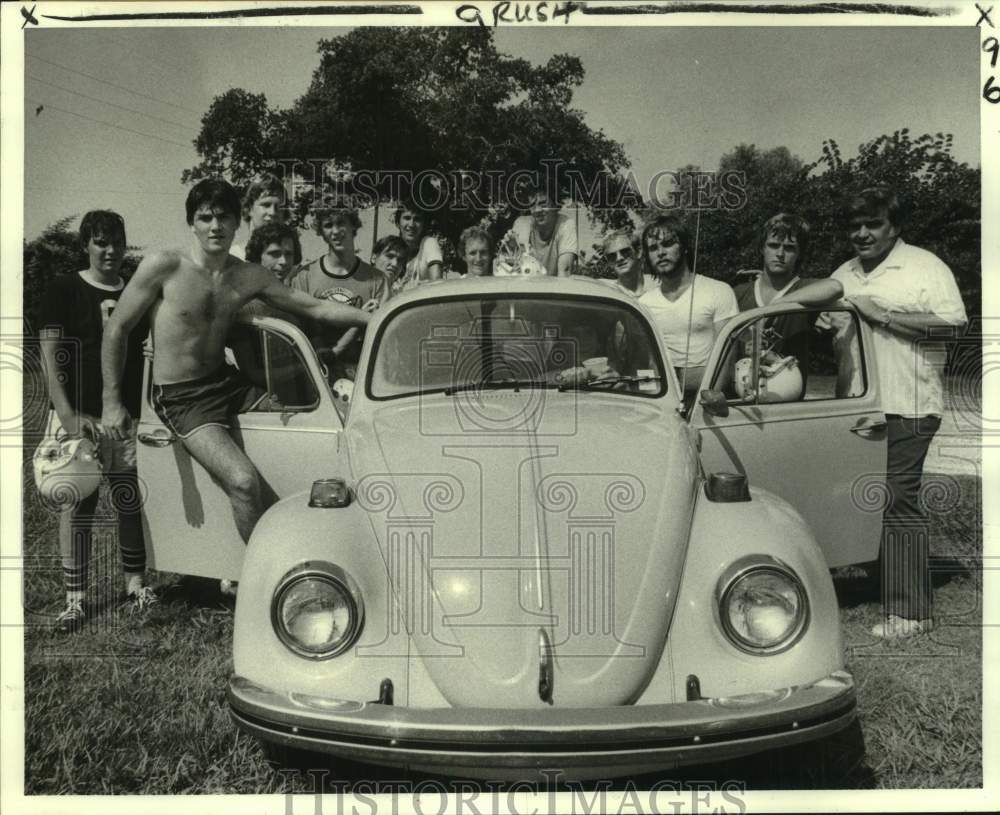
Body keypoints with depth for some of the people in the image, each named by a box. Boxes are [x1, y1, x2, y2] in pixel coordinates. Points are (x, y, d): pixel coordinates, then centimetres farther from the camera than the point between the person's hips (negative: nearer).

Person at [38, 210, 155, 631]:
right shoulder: (64, 290, 1)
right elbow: (49, 357, -6)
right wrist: (68, 416, -16)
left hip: (130, 419, 3)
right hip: (79, 417, -3)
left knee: (132, 502, 5)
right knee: (77, 506, 0)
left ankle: (135, 582, 19)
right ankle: (75, 597, 6)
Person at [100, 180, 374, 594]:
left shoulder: (248, 276, 4)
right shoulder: (164, 266, -10)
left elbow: (314, 307, 3)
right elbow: (116, 330, -4)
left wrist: (368, 316, -11)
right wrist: (112, 402, -6)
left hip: (228, 384, 6)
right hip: (181, 398, -6)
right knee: (244, 480, -26)